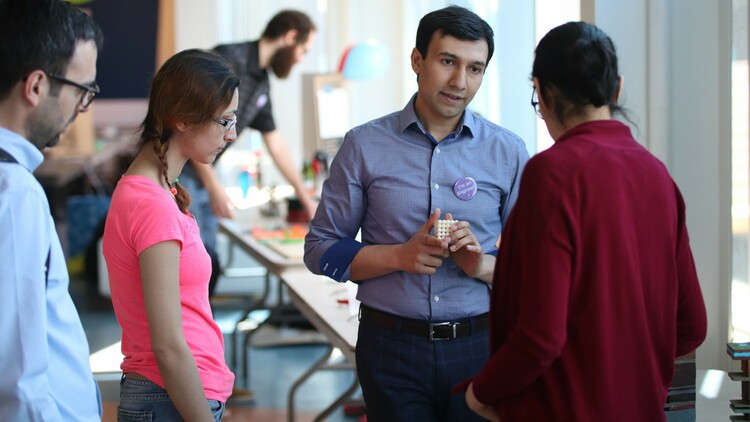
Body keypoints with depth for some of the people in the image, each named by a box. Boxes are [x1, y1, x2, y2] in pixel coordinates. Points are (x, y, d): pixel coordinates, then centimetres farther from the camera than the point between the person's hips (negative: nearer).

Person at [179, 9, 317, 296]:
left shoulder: (261, 82, 11)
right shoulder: (230, 59, -17)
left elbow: (275, 143, 22)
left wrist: (305, 198, 28)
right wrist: (214, 187, -21)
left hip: (199, 175, 9)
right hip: (175, 169, -9)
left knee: (208, 267, 8)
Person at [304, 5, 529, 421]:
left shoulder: (508, 152, 3)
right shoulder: (364, 145, 0)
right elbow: (320, 249, 0)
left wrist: (484, 264, -17)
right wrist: (400, 256, -14)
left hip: (480, 344, 1)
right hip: (391, 346, -1)